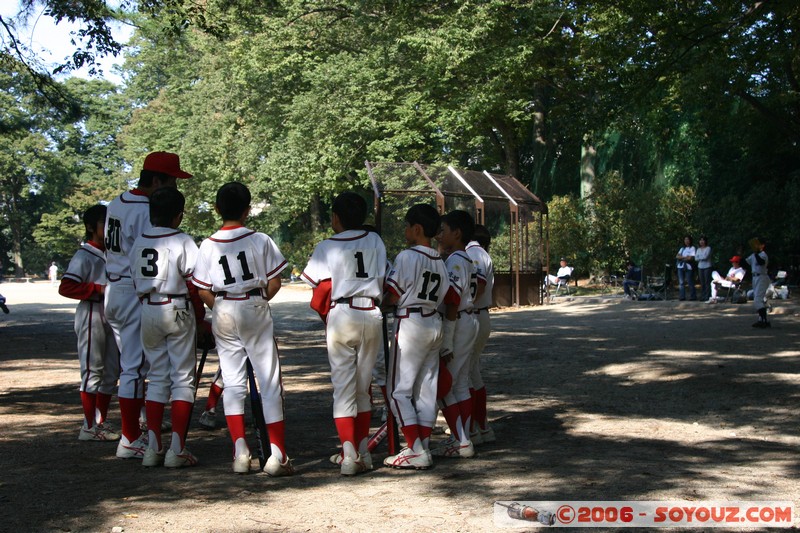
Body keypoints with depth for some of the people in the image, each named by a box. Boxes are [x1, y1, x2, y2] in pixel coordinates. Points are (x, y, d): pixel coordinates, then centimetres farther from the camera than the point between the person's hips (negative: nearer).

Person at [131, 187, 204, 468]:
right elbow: (193, 284, -8)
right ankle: (177, 449, -3)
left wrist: (148, 304, 16)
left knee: (156, 377, 12)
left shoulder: (139, 242, 7)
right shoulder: (182, 241, -10)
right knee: (183, 378, 1)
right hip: (177, 310, -5)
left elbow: (137, 281, 9)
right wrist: (200, 316, 2)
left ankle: (153, 447, 9)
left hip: (147, 310, 5)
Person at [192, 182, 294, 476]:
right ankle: (277, 454, 0)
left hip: (223, 314, 2)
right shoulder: (260, 240, -6)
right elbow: (274, 282, -2)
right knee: (270, 382, 3)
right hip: (255, 309, -2)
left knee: (233, 383, 9)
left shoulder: (208, 245, -2)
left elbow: (203, 292, 0)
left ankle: (240, 451, 2)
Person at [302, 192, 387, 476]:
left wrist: (325, 315, 13)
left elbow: (322, 291, -4)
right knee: (363, 386, 13)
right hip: (373, 316, 3)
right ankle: (363, 451, 14)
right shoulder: (374, 241, 9)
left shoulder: (327, 247, -2)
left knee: (343, 387, 0)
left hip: (342, 316, -3)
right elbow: (383, 280, 6)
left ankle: (349, 454, -9)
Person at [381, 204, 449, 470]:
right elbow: (443, 297, 11)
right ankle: (423, 446, 13)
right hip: (434, 324, 8)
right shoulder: (440, 261, 11)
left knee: (398, 390, -3)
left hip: (409, 324, -8)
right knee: (426, 390, 11)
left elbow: (392, 296, -11)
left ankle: (416, 450, -9)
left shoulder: (407, 256, -12)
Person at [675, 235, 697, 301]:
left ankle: (694, 296, 0)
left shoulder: (692, 248, 3)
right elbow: (677, 256, 9)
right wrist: (685, 257, -8)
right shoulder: (682, 248, 20)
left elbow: (691, 258, -9)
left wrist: (681, 258, 0)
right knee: (681, 282, 0)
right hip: (681, 266, 5)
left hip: (688, 267, -5)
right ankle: (682, 297, 1)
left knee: (690, 282, -6)